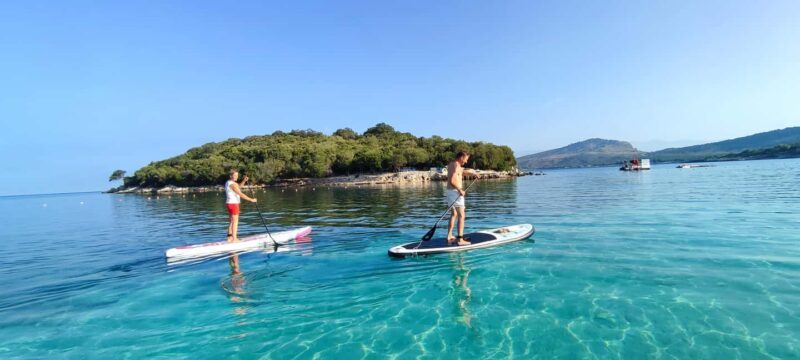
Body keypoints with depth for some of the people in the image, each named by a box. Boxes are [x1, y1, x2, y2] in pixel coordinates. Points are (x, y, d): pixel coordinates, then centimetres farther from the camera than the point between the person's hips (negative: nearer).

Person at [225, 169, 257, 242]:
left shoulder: (228, 182, 13)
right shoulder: (233, 184, -18)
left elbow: (239, 187, 21)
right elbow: (241, 194, -21)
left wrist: (244, 181, 5)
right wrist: (251, 200, -20)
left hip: (230, 203, 10)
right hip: (233, 204, -10)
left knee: (232, 221, 16)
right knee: (235, 221, -6)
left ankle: (230, 237, 20)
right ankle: (234, 238, -5)